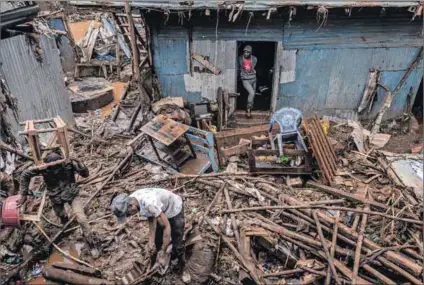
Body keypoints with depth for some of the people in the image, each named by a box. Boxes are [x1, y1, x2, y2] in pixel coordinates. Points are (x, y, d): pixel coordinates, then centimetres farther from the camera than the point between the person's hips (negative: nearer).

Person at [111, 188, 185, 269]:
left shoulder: (149, 203, -43)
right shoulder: (132, 199, -19)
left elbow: (167, 227, -35)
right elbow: (151, 218, -10)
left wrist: (162, 252, -30)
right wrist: (151, 240, -19)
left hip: (174, 209, -7)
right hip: (161, 211, 7)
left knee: (177, 244, 1)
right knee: (156, 243, 12)